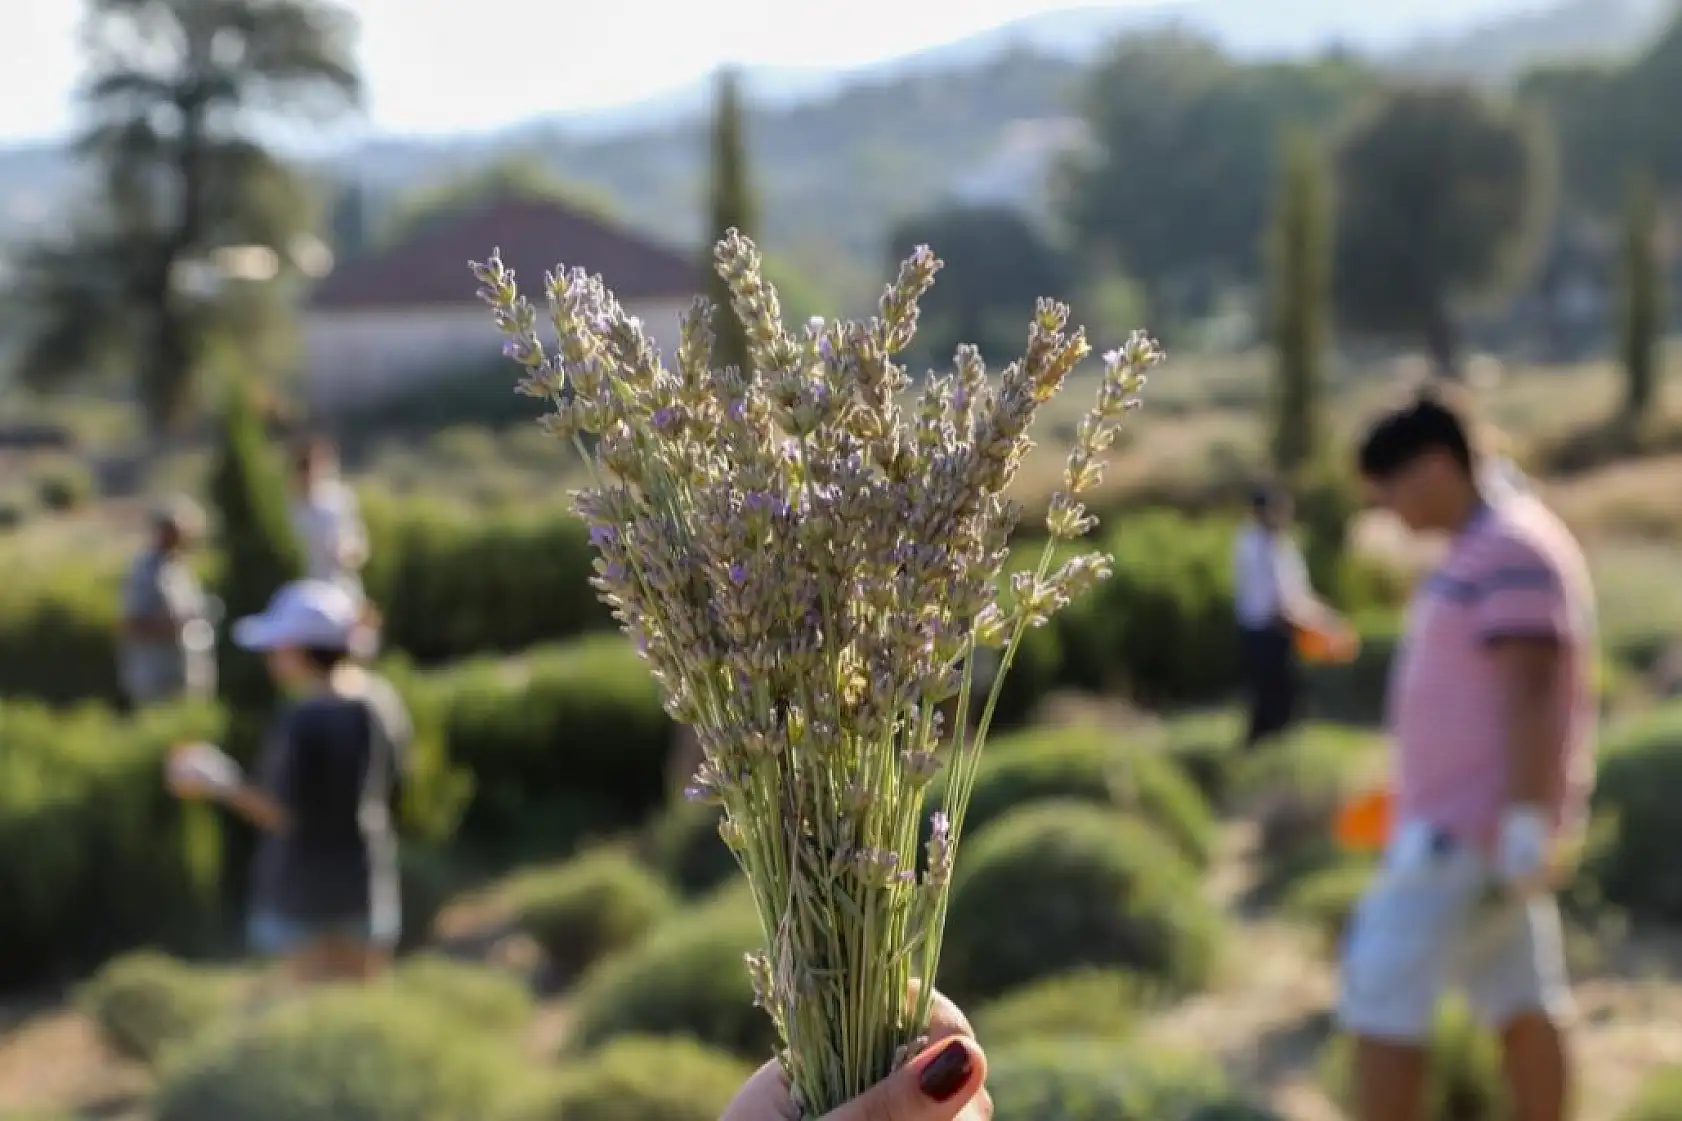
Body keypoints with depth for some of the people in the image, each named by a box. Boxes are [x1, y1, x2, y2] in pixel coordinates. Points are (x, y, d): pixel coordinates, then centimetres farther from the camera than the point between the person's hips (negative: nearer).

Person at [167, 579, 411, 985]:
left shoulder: (302, 721, -23)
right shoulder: (384, 702, -1)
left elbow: (285, 813, -21)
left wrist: (220, 784, -10)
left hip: (305, 890, -7)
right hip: (367, 886, 7)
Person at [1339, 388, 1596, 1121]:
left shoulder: (1510, 551, -16)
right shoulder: (1482, 551, 16)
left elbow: (1531, 692, -22)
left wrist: (1527, 824, -26)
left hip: (1477, 822, -10)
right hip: (1469, 816, 10)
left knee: (1382, 992, -10)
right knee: (1521, 998, 11)